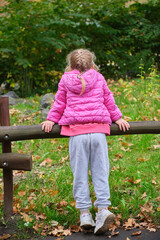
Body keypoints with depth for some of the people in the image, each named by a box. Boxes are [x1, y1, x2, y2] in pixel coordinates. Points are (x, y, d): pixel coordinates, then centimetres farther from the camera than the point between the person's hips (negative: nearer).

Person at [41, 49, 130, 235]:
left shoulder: (65, 80, 11)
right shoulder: (99, 78, 13)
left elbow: (59, 103, 13)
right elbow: (109, 100, 17)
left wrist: (51, 119, 23)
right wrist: (117, 118, 25)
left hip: (76, 132, -1)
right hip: (98, 130, 1)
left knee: (80, 174, 3)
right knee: (100, 172, 3)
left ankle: (84, 213, 1)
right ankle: (103, 209, -9)